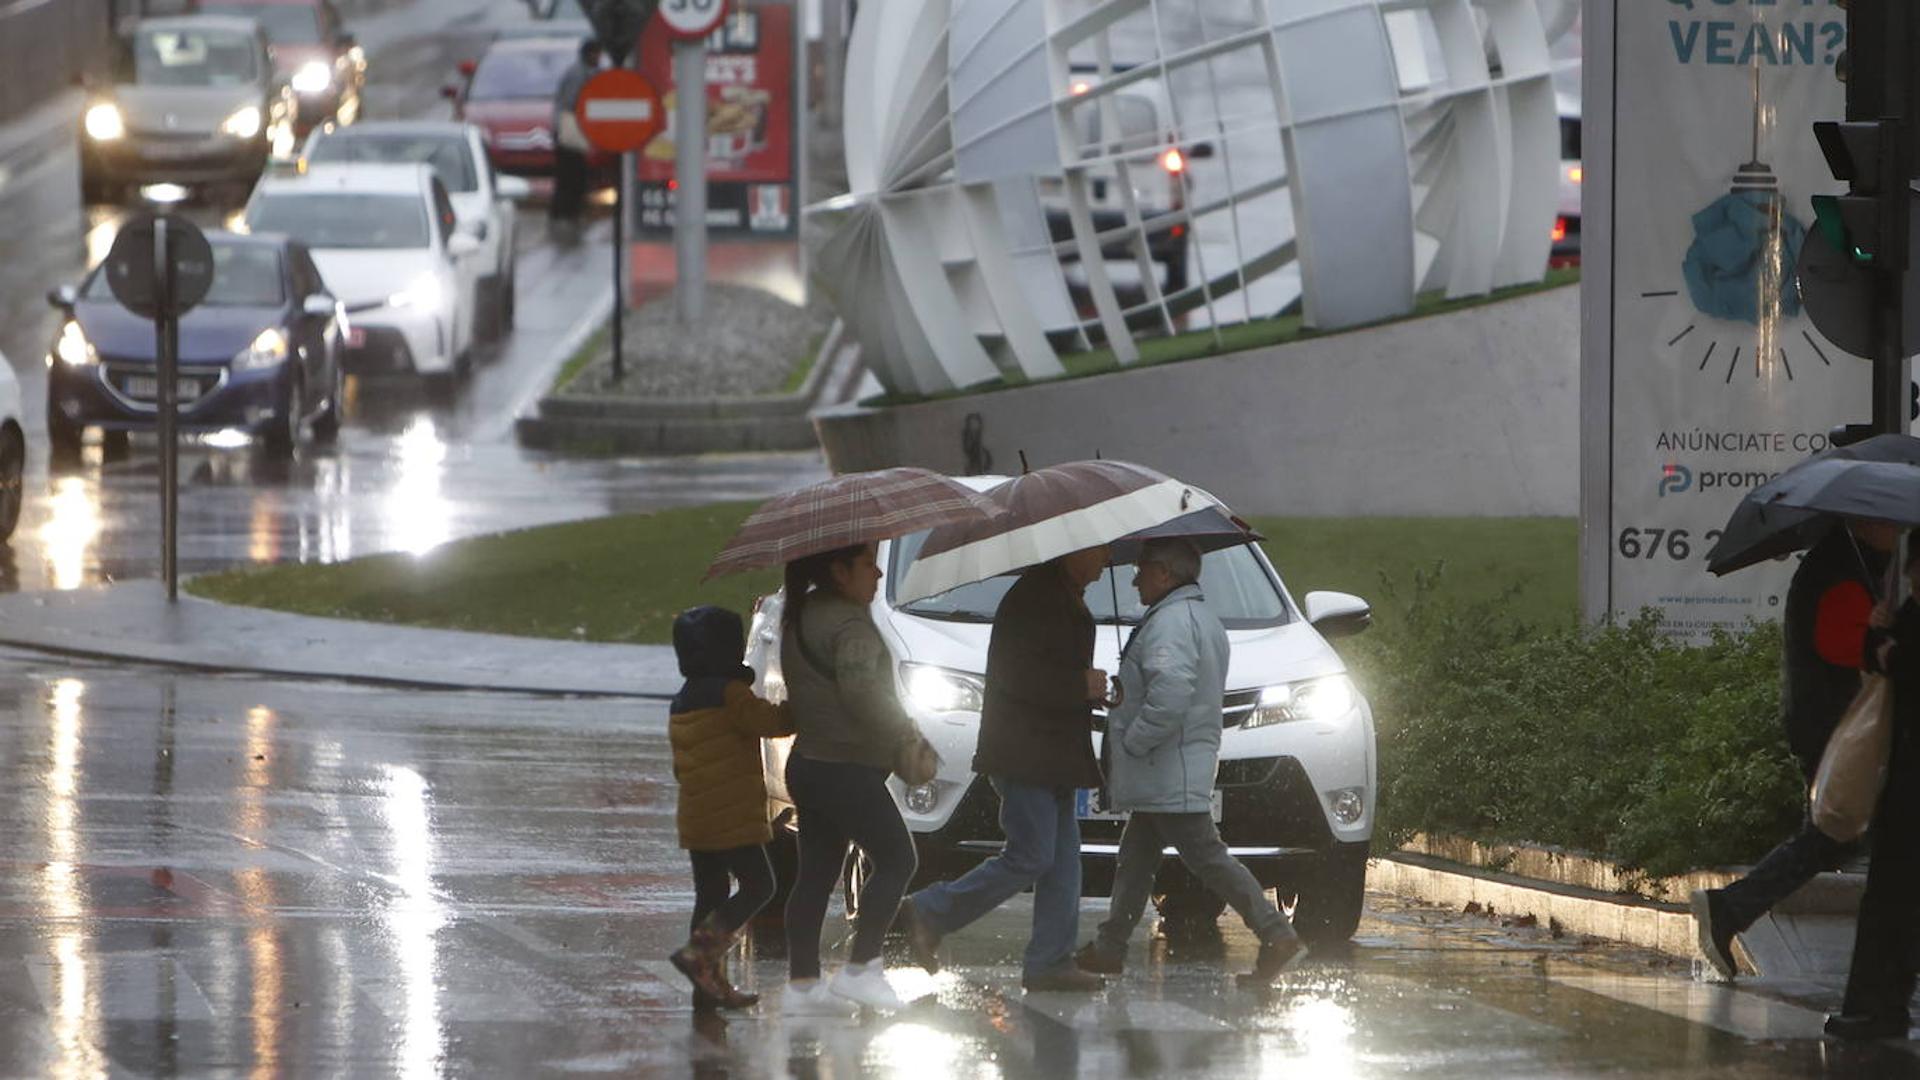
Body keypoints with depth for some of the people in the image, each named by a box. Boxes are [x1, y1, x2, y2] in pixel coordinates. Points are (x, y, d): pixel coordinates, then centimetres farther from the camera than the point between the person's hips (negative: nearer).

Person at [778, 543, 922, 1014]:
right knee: (897, 860, -1)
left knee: (815, 873, 10)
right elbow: (862, 690, -27)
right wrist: (905, 737, -12)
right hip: (848, 771, -10)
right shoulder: (849, 624, -17)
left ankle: (801, 982, 10)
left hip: (807, 764, 10)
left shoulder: (800, 617, 14)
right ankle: (860, 967, -4)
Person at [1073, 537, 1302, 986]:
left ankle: (1275, 933, -11)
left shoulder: (1170, 622, -18)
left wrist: (1133, 743, -20)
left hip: (1170, 776, -11)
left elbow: (1170, 694, -32)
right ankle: (1109, 948, 21)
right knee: (1135, 858, 15)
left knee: (1207, 857, -9)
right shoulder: (1204, 620, 17)